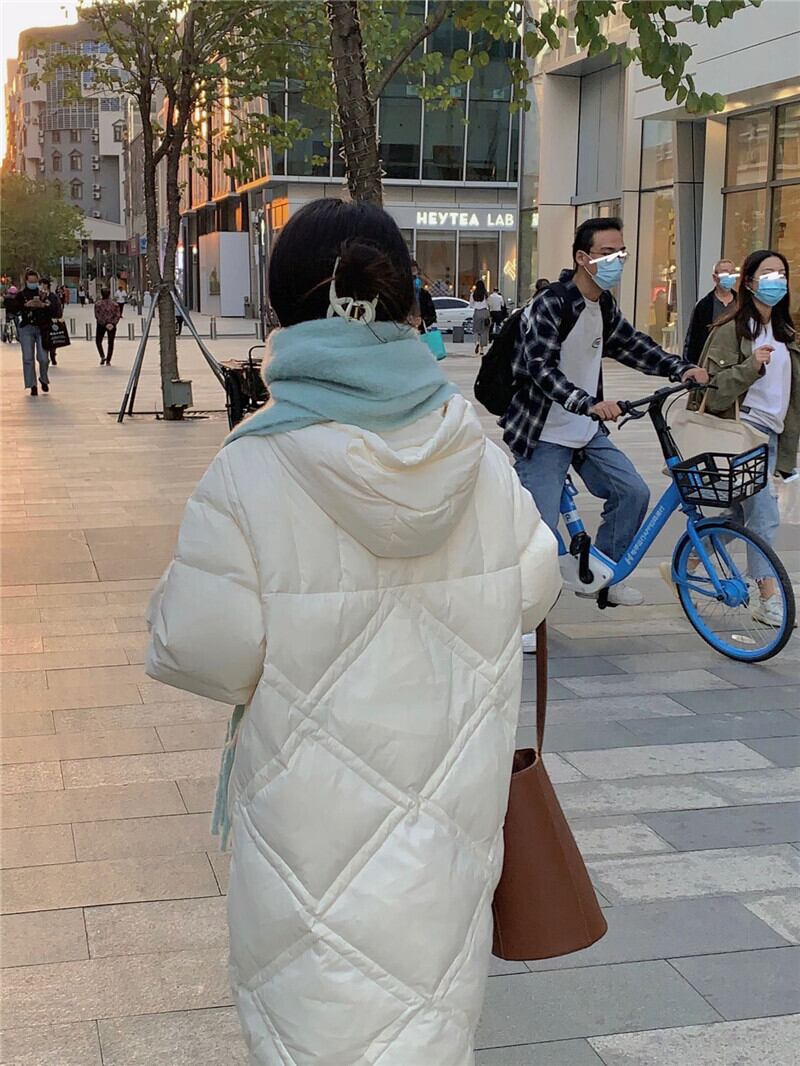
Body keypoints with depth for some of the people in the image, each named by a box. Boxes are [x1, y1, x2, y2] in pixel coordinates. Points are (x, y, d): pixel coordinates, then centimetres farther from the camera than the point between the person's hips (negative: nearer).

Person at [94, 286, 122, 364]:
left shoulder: (98, 304, -7)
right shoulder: (114, 303, -1)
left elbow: (97, 316, -11)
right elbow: (118, 315, -5)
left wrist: (105, 324, -12)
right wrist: (112, 323, -10)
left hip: (101, 325, -2)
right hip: (112, 325, 2)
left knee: (98, 341, 14)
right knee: (111, 343, 9)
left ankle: (102, 356, -6)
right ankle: (108, 361, 6)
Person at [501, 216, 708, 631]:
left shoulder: (605, 306, 7)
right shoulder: (549, 306, -20)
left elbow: (631, 345, 18)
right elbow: (541, 369, -31)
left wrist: (681, 368, 4)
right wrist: (591, 404, -44)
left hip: (587, 432, 8)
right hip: (542, 436, -8)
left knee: (633, 492, 0)